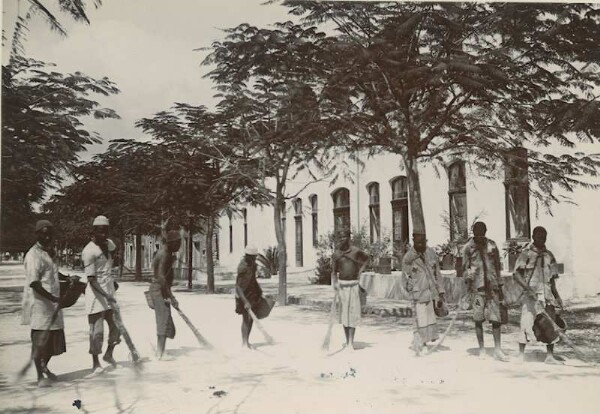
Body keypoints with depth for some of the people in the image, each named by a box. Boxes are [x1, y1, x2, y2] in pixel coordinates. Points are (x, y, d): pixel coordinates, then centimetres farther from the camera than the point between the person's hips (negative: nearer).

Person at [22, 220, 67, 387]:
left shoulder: (51, 252, 14)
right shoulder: (34, 255, -14)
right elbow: (34, 283, -23)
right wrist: (53, 298, -26)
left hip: (53, 304, 8)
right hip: (39, 304, -8)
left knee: (55, 339, 12)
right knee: (40, 339, -4)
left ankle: (45, 368, 30)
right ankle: (40, 376, 5)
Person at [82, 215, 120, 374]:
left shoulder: (108, 244, 6)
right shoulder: (89, 251, -18)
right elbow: (91, 279, -23)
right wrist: (105, 295, -31)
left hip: (110, 292, 7)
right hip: (96, 294, -7)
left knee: (116, 325, 11)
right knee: (97, 330, -2)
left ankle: (109, 354, 32)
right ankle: (95, 363, 11)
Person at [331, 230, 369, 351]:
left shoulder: (356, 251, -2)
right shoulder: (336, 254, 0)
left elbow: (366, 258, 19)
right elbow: (334, 272, 3)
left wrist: (360, 271, 7)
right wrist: (335, 286, -10)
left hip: (354, 285, -1)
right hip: (342, 285, 1)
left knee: (353, 313, -5)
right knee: (344, 313, 4)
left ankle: (351, 342, -3)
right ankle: (347, 341, 14)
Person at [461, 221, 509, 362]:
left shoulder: (492, 245, 9)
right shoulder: (468, 247, 2)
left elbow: (497, 266, 14)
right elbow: (465, 267, 3)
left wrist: (500, 287, 12)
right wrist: (468, 281, -16)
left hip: (492, 285, 2)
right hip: (477, 287, -2)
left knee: (496, 318, -1)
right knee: (478, 318, 2)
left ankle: (497, 349, 6)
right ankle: (481, 348, 14)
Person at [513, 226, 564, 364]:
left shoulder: (549, 256, 12)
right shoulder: (526, 254, -3)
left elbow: (552, 279, 17)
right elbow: (517, 275, -9)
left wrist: (557, 296, 10)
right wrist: (527, 288, -22)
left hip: (547, 294, 5)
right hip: (531, 294, -5)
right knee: (527, 323, -5)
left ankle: (550, 356, 10)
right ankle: (521, 354, 9)